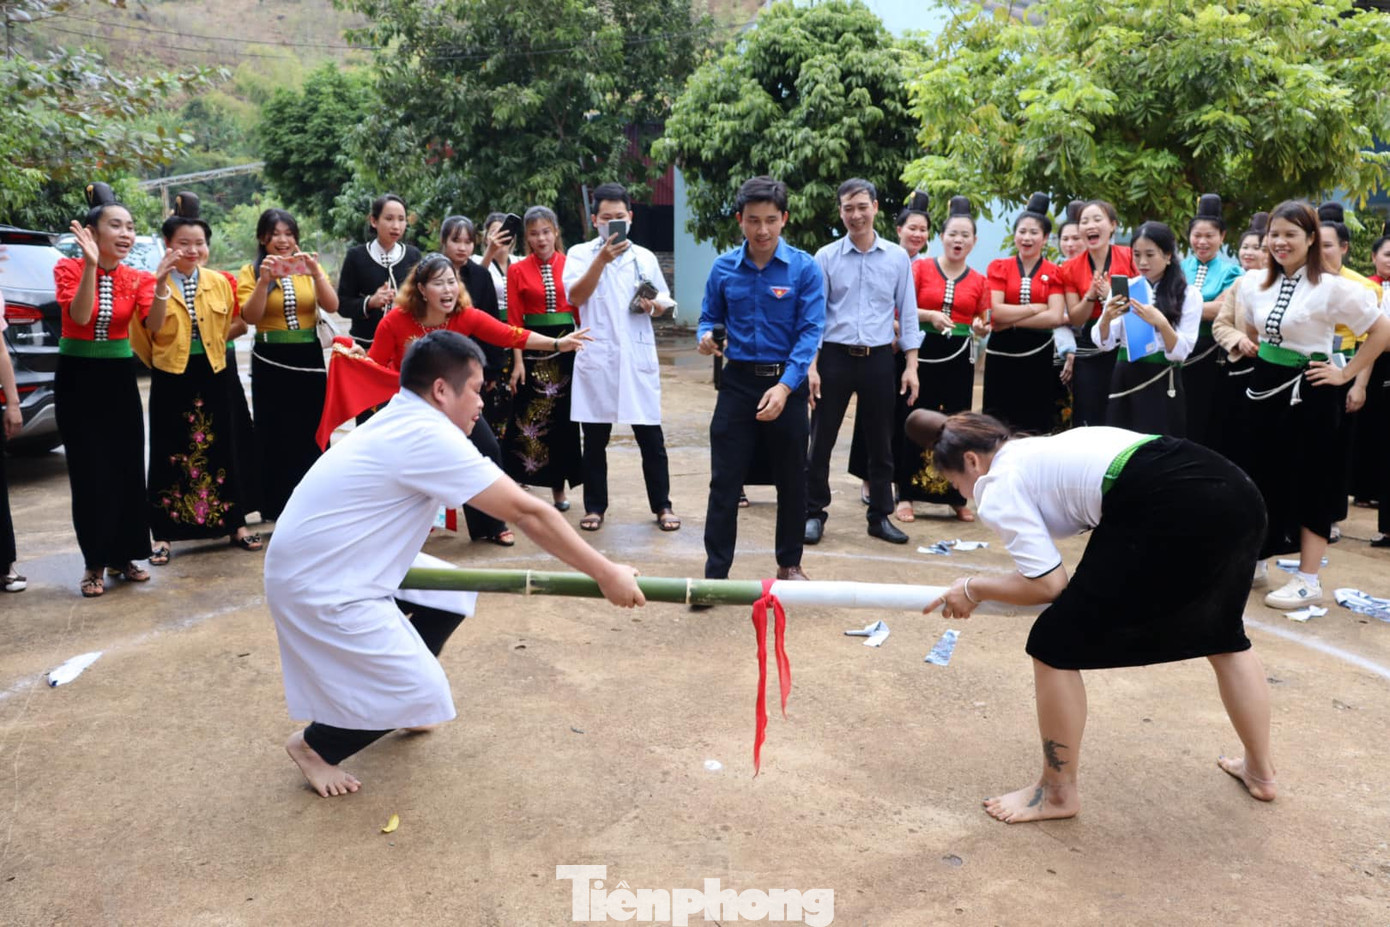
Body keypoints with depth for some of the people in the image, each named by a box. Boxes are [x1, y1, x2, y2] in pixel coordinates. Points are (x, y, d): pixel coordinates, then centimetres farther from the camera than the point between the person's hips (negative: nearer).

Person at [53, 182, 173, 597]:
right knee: (89, 472, -1)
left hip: (119, 376, 3)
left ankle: (124, 556, 19)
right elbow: (80, 316, -22)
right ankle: (95, 563, 10)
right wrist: (91, 265, -30)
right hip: (77, 377, -3)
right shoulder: (68, 268, -6)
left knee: (128, 467, 5)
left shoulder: (137, 278, 1)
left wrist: (161, 281, -27)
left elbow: (153, 324, -14)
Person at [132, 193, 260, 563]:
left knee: (221, 451, 8)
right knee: (169, 455, 5)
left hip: (212, 377, 3)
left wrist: (210, 355, 13)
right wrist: (161, 362, 7)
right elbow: (139, 336, -2)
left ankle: (236, 525, 19)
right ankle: (165, 534, 14)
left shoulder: (219, 283, 3)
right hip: (170, 380, -2)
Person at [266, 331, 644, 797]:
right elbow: (525, 512, -22)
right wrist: (606, 574, -18)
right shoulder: (429, 436, -23)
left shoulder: (401, 422, 8)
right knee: (421, 692, -6)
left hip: (327, 564, 10)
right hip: (318, 587, -10)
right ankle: (314, 744, 15)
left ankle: (400, 701, 29)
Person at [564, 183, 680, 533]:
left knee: (651, 437, 2)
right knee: (595, 440, 7)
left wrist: (653, 306, -4)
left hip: (638, 357, 1)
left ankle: (661, 506, 14)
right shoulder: (580, 254, 3)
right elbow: (575, 297, -12)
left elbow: (663, 303, 18)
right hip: (596, 357, -1)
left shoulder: (645, 257, 11)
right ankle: (595, 506, 19)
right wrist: (602, 259, -21)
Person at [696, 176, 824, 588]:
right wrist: (706, 337, -16)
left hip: (788, 384, -1)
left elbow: (810, 331, -14)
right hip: (738, 383, 1)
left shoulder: (805, 268, -8)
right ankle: (715, 572, 9)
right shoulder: (723, 268, 0)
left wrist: (784, 387, -25)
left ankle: (790, 563, 29)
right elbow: (709, 319, 9)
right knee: (724, 481, 1)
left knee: (792, 480, 12)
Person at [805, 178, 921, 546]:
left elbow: (908, 313, 6)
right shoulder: (826, 257, -1)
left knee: (881, 444, 9)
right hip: (835, 357, -1)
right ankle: (814, 513, 15)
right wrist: (811, 366, -8)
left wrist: (911, 365, 0)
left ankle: (880, 516, 21)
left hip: (879, 360, 2)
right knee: (821, 441, 3)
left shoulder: (897, 257, 3)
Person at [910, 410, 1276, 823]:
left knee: (1056, 644, 8)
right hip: (1236, 491, 9)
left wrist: (973, 589, 18)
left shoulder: (998, 489, 8)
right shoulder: (1047, 450, 31)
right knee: (1223, 633, 35)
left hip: (1172, 509, -9)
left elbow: (1048, 584, 4)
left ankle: (1058, 792, 23)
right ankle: (1260, 771, 49)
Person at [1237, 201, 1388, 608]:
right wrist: (1248, 349, 9)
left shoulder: (1332, 287, -12)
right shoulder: (1254, 283, 4)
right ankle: (1254, 562, 25)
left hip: (1308, 392, -5)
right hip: (1264, 387, 5)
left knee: (1310, 480, 1)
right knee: (1262, 476, 12)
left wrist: (1346, 374, -9)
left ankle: (1308, 581, 8)